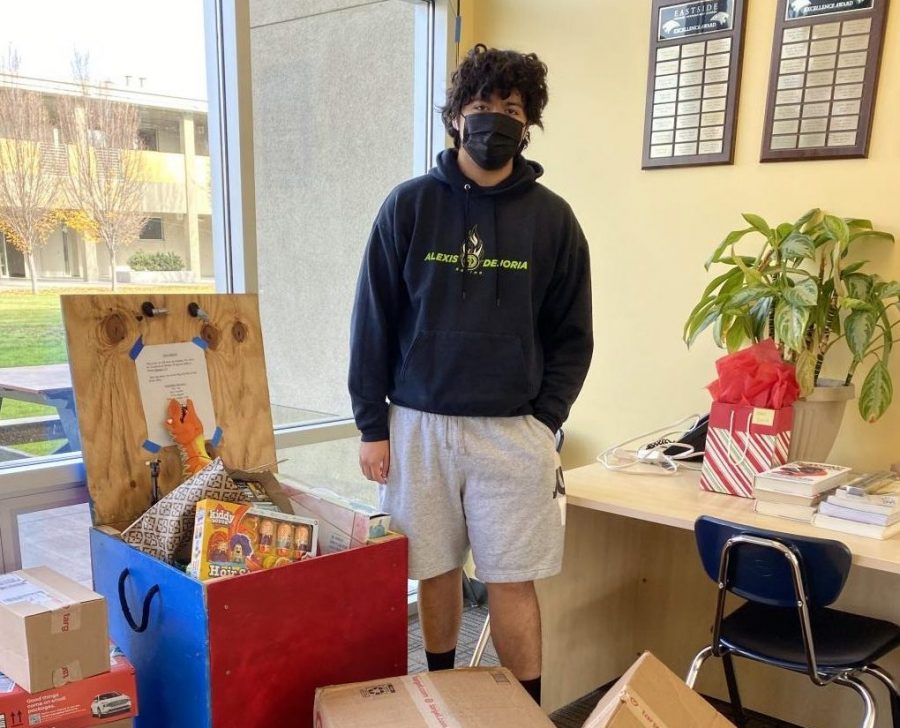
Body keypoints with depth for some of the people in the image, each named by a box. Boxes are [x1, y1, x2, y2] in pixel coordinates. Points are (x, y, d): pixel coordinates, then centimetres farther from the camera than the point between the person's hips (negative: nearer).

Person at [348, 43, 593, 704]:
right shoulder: (410, 205, 0)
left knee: (512, 582, 4)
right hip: (419, 424, 1)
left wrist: (546, 421, -3)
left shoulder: (552, 218, 2)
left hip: (512, 430, 0)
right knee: (436, 571, 13)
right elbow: (374, 321, 1)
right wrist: (372, 424, -1)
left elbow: (572, 336, 6)